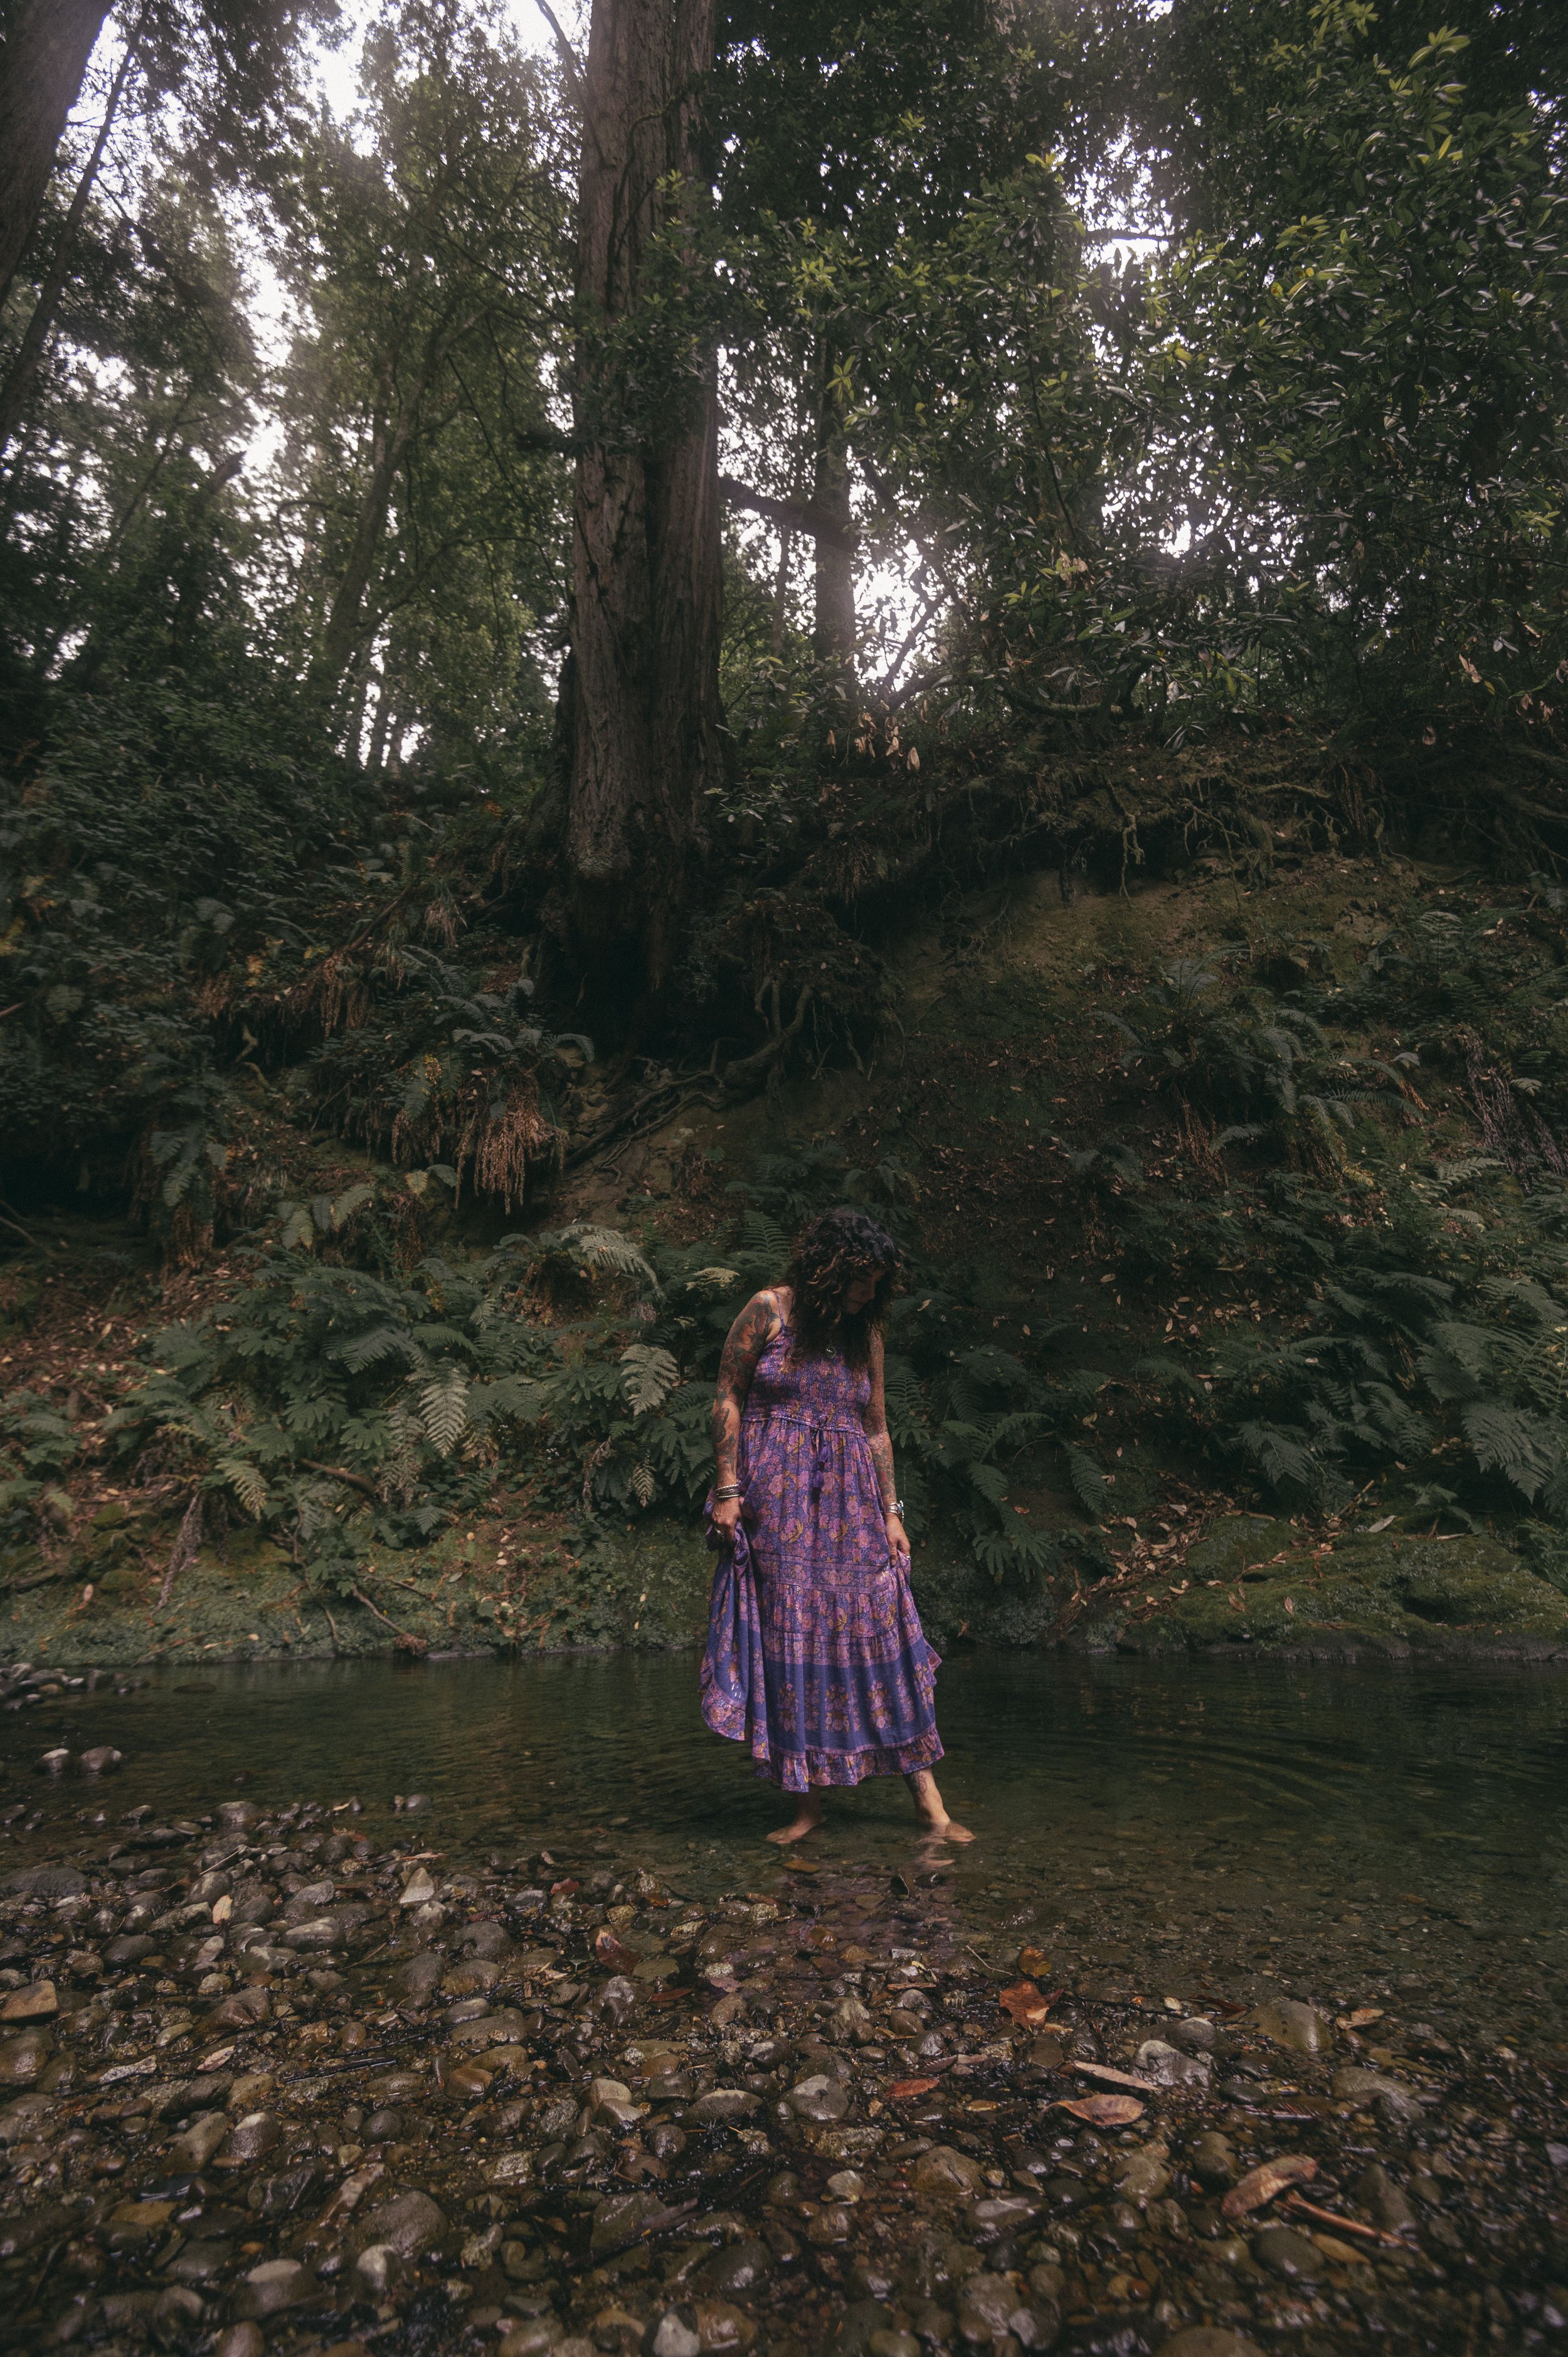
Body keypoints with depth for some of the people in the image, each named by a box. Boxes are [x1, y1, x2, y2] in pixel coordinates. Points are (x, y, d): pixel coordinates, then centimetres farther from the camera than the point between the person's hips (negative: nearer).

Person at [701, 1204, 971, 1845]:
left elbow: (877, 1428, 13)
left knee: (879, 1631, 0)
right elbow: (727, 1399, -2)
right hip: (775, 1499, -3)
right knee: (789, 1638, 0)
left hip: (849, 1502, 3)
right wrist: (727, 1490, -8)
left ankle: (928, 1802, 6)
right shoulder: (768, 1312, -2)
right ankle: (809, 1801, 12)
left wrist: (891, 1511, 7)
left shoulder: (865, 1333, 10)